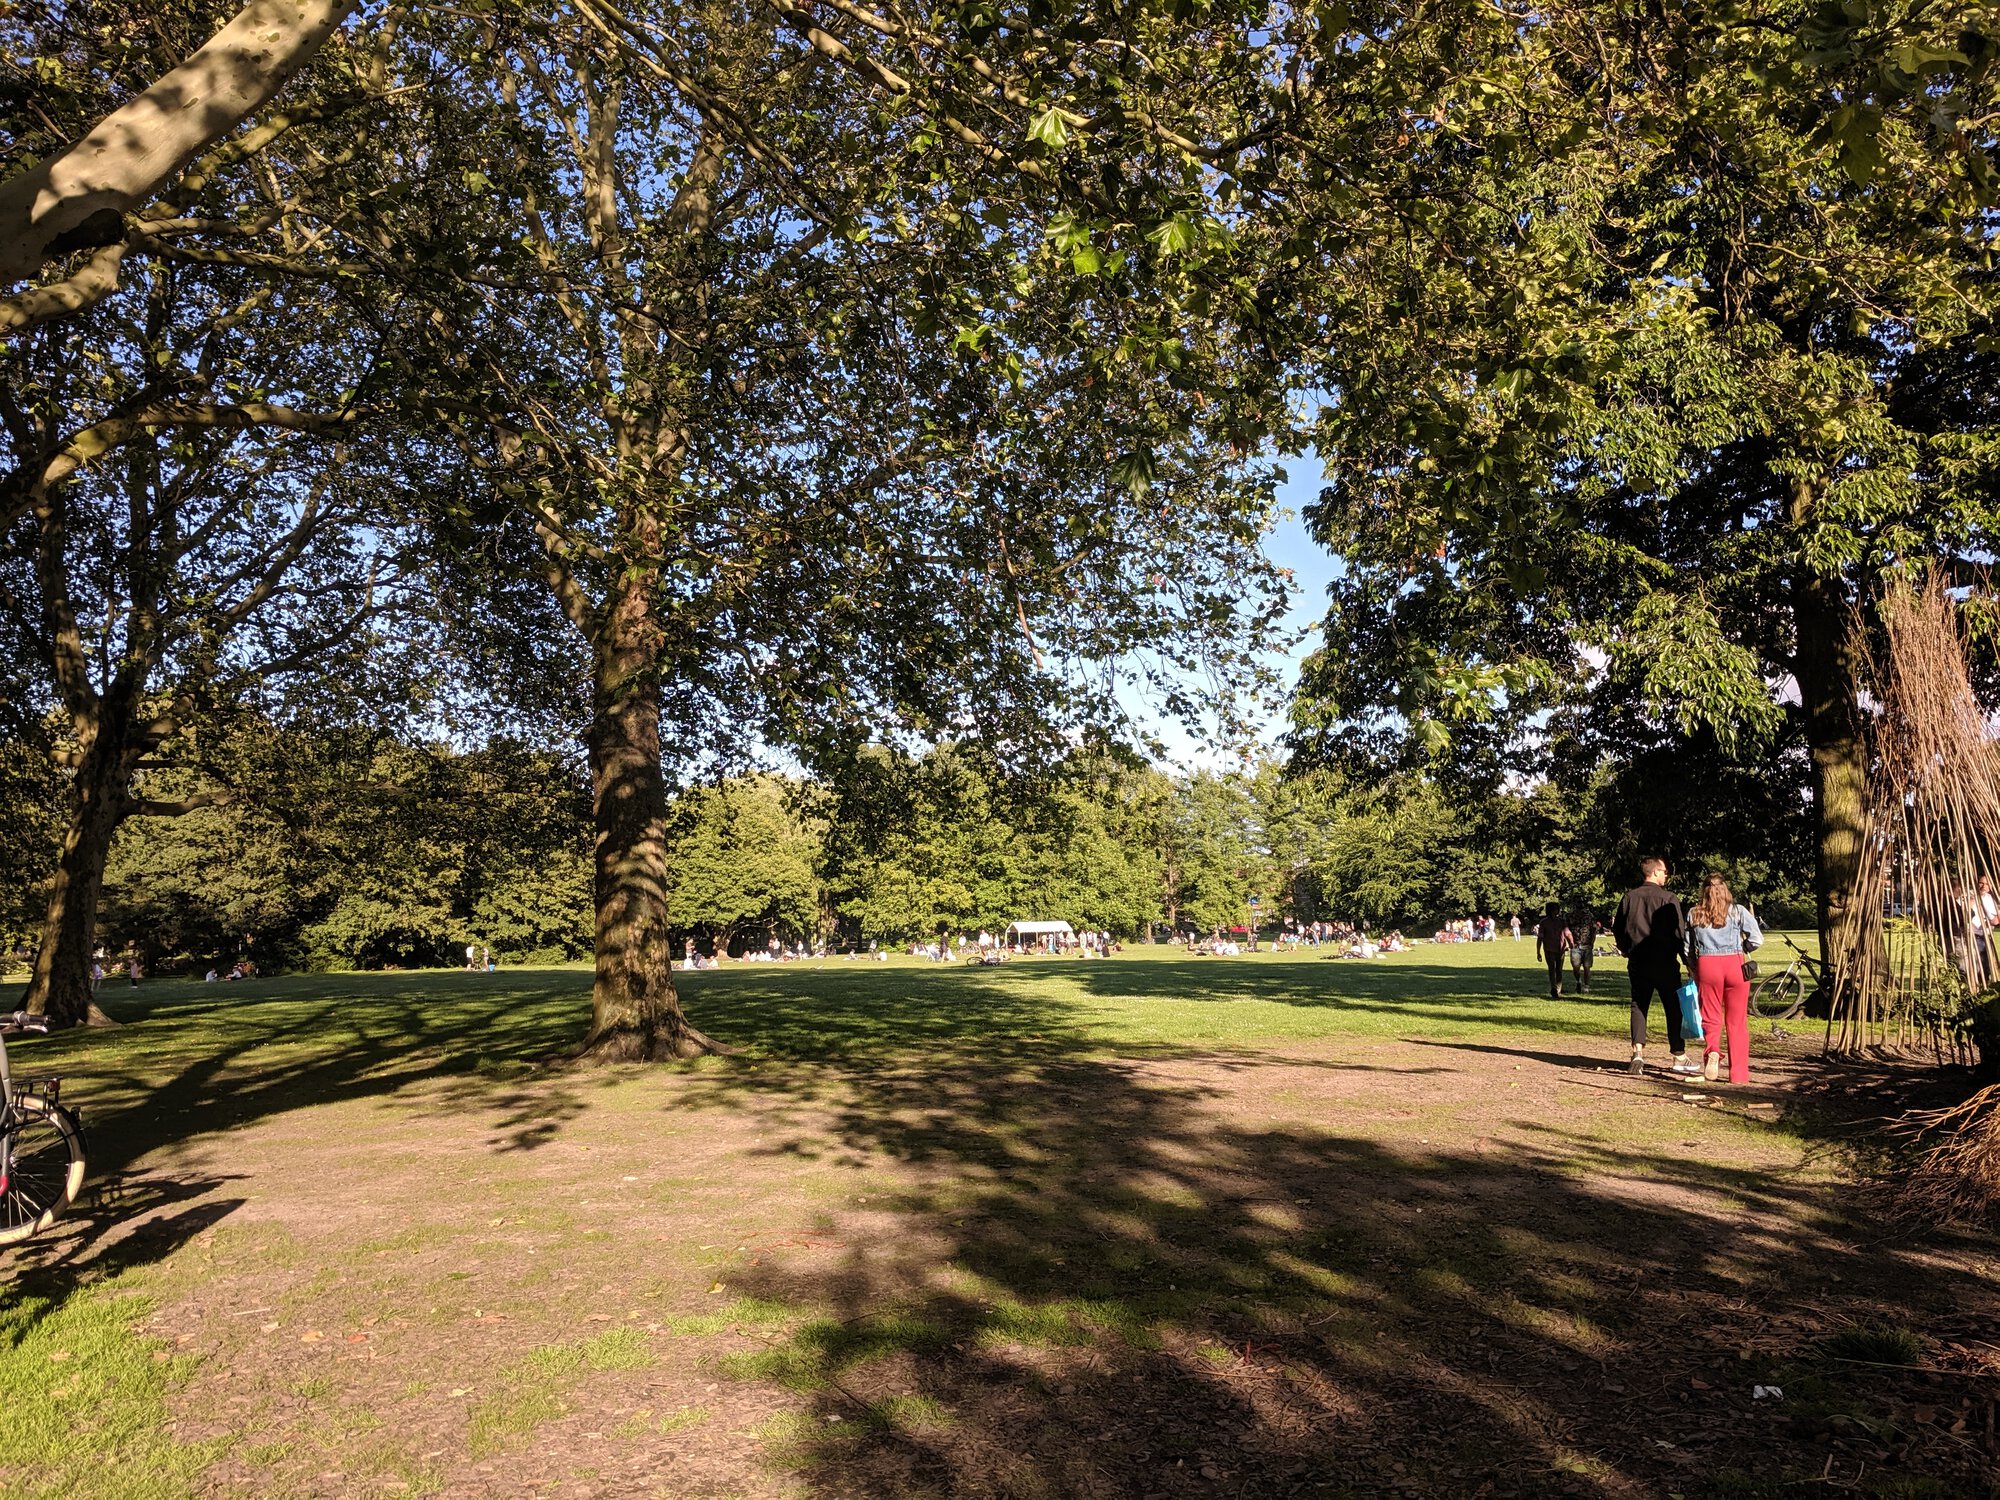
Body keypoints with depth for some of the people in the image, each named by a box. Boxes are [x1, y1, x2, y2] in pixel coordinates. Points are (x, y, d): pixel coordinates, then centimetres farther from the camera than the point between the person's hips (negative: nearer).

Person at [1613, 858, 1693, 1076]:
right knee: (1674, 1009, 6)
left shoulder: (1629, 897, 4)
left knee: (1638, 1006, 10)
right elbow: (1679, 931, -9)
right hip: (1664, 963, -4)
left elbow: (1618, 930, 9)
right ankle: (1679, 1058, 11)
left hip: (1637, 963, 4)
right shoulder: (1668, 898, -9)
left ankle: (1638, 1051, -4)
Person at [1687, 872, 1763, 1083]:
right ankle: (1739, 1073, 11)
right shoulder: (1738, 911, 2)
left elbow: (1688, 948, 10)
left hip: (1706, 965, 1)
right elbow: (1757, 940, -5)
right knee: (1737, 1022, 8)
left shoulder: (1694, 914, 8)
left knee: (1711, 1018, 9)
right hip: (1734, 965, 0)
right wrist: (1738, 949, 12)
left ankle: (1711, 1050, -21)